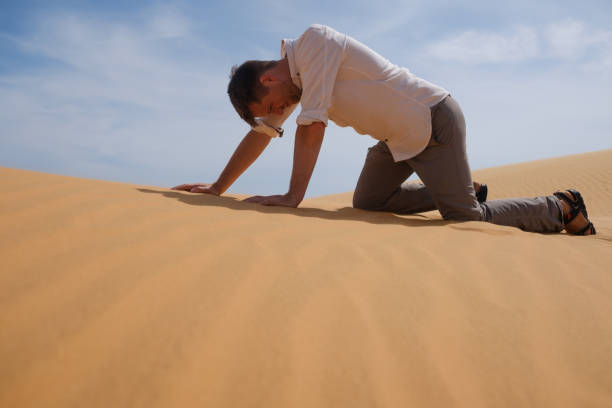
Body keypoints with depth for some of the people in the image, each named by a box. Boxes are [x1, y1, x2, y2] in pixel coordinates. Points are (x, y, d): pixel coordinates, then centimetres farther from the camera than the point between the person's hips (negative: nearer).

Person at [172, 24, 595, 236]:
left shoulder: (315, 41, -22)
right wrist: (217, 188, 10)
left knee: (466, 219, -12)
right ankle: (466, 191, 18)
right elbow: (259, 136, 10)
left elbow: (312, 126, -28)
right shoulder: (289, 76, 5)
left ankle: (562, 208, 11)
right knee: (367, 202, 8)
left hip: (434, 119, -9)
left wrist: (293, 196, -25)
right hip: (400, 135, 9)